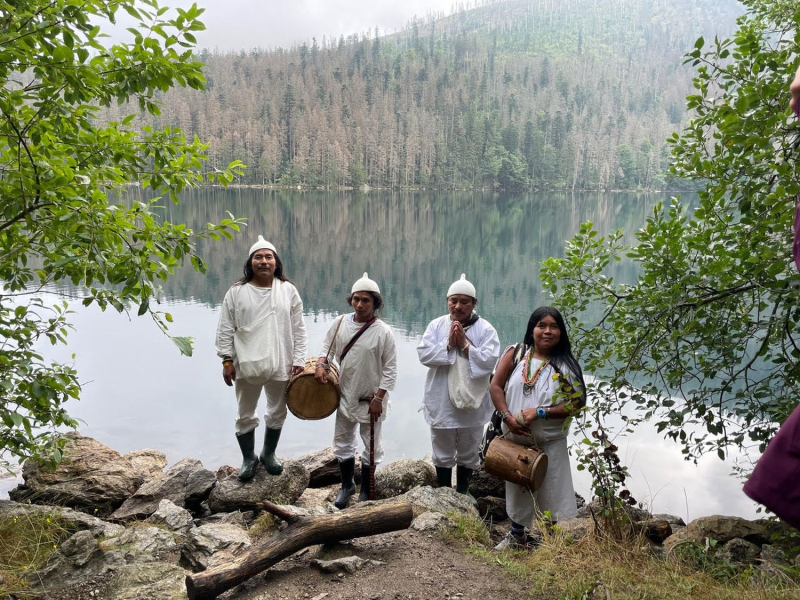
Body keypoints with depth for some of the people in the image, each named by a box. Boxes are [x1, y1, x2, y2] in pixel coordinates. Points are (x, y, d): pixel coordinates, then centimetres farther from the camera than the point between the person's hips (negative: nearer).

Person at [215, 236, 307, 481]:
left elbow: (298, 329, 1)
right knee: (246, 416, 11)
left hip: (280, 365, 1)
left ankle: (269, 454, 37)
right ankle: (248, 458, 30)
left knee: (277, 413, 16)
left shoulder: (288, 290, -1)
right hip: (246, 366, -1)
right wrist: (227, 360, -6)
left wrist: (298, 360, -3)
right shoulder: (236, 292, -3)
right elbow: (225, 330, -1)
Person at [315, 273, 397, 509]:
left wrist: (379, 398, -16)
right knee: (342, 443, 17)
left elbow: (390, 369, -13)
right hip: (345, 396, 4)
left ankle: (365, 492, 30)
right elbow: (328, 346, 9)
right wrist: (321, 364, -11)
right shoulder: (340, 323, -5)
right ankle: (347, 485, 38)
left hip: (371, 400, -4)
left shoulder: (383, 332, -17)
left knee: (371, 447, 11)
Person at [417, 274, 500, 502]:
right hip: (441, 403, 1)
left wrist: (465, 345, -22)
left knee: (468, 454, 16)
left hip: (471, 402, -1)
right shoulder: (436, 325, -2)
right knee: (442, 454, 15)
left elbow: (489, 360, -18)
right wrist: (448, 344, -19)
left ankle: (462, 491, 36)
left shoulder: (485, 329, -8)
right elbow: (424, 354, -11)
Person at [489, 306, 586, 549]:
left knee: (549, 490, 8)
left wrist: (540, 412, -20)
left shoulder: (565, 364, -8)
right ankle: (517, 534, 39)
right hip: (515, 438, 2)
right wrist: (508, 417, -17)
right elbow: (495, 386, -4)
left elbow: (576, 402, -11)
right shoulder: (515, 354, -4)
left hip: (549, 442, -2)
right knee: (517, 486, 18)